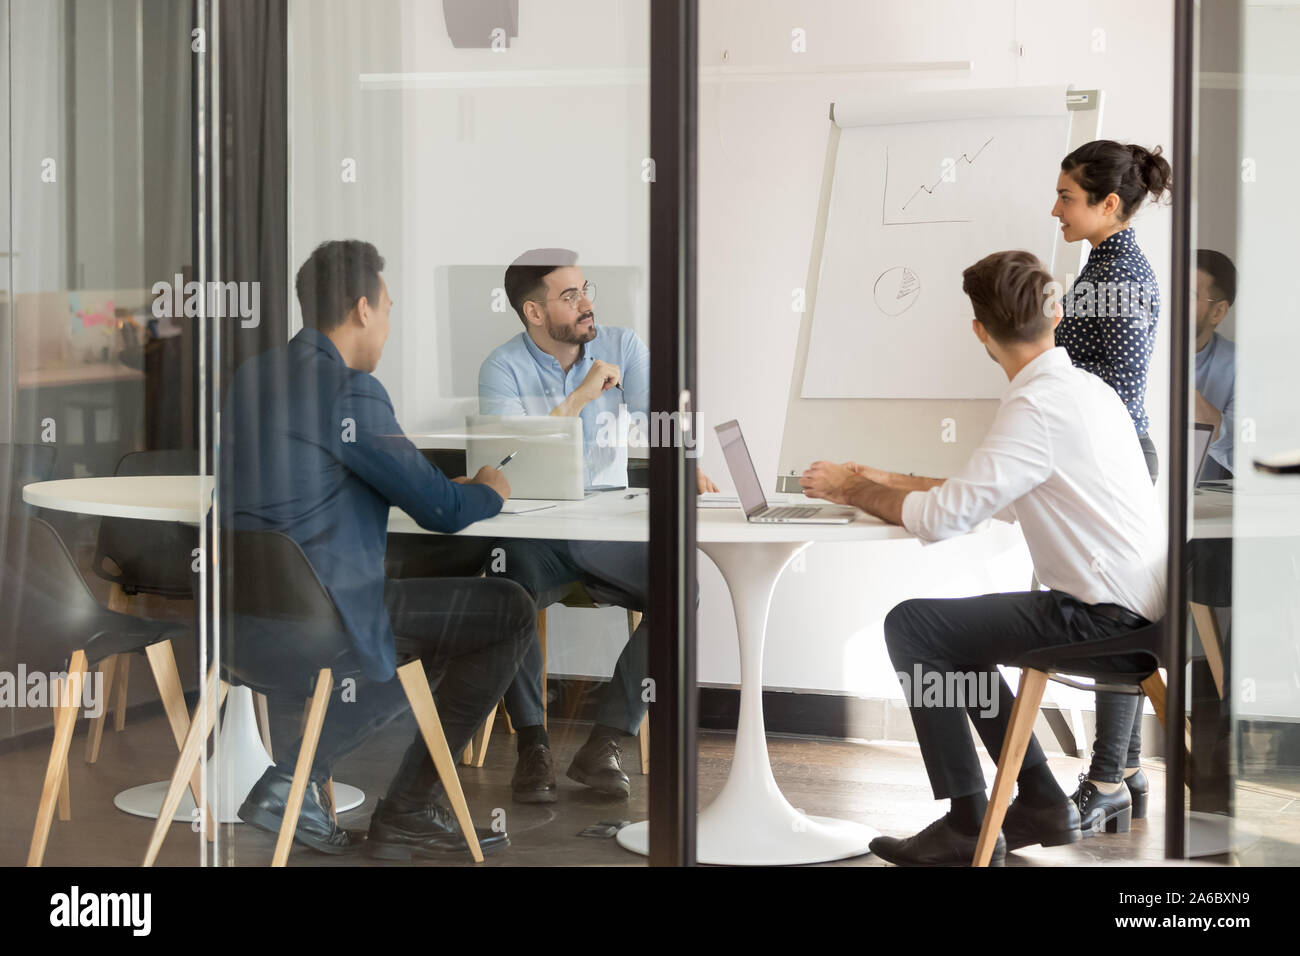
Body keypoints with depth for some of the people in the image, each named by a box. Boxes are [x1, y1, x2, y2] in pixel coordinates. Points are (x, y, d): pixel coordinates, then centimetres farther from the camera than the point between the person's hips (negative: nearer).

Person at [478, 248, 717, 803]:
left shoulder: (622, 347, 5)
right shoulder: (503, 368, -4)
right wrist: (581, 396, -20)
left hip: (607, 527, 3)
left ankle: (605, 744, -19)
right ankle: (531, 745, -20)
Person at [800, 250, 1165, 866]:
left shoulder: (1037, 405, -19)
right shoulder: (1087, 387, 12)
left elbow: (943, 518, -20)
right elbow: (1002, 498, 18)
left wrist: (851, 490, -3)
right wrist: (883, 481, 16)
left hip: (1101, 617, -10)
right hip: (1133, 607, 10)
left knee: (911, 627, -7)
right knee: (956, 634, 24)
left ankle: (968, 826, -4)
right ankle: (1041, 803, 22)